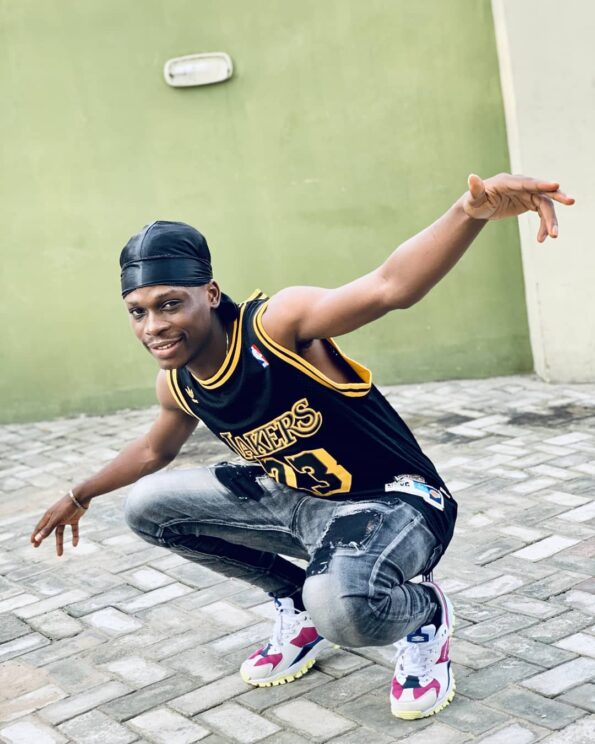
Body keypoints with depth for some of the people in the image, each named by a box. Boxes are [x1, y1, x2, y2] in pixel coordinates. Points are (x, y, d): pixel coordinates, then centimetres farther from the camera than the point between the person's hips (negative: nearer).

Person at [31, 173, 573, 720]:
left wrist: (472, 211, -65)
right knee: (148, 506, 5)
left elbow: (390, 286, -46)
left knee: (344, 607, -40)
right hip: (299, 500, 8)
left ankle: (425, 615, 0)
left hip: (396, 501, -8)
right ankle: (298, 604, 17)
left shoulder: (274, 324, -27)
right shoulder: (176, 384, -3)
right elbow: (156, 449, 22)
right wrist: (81, 496, 35)